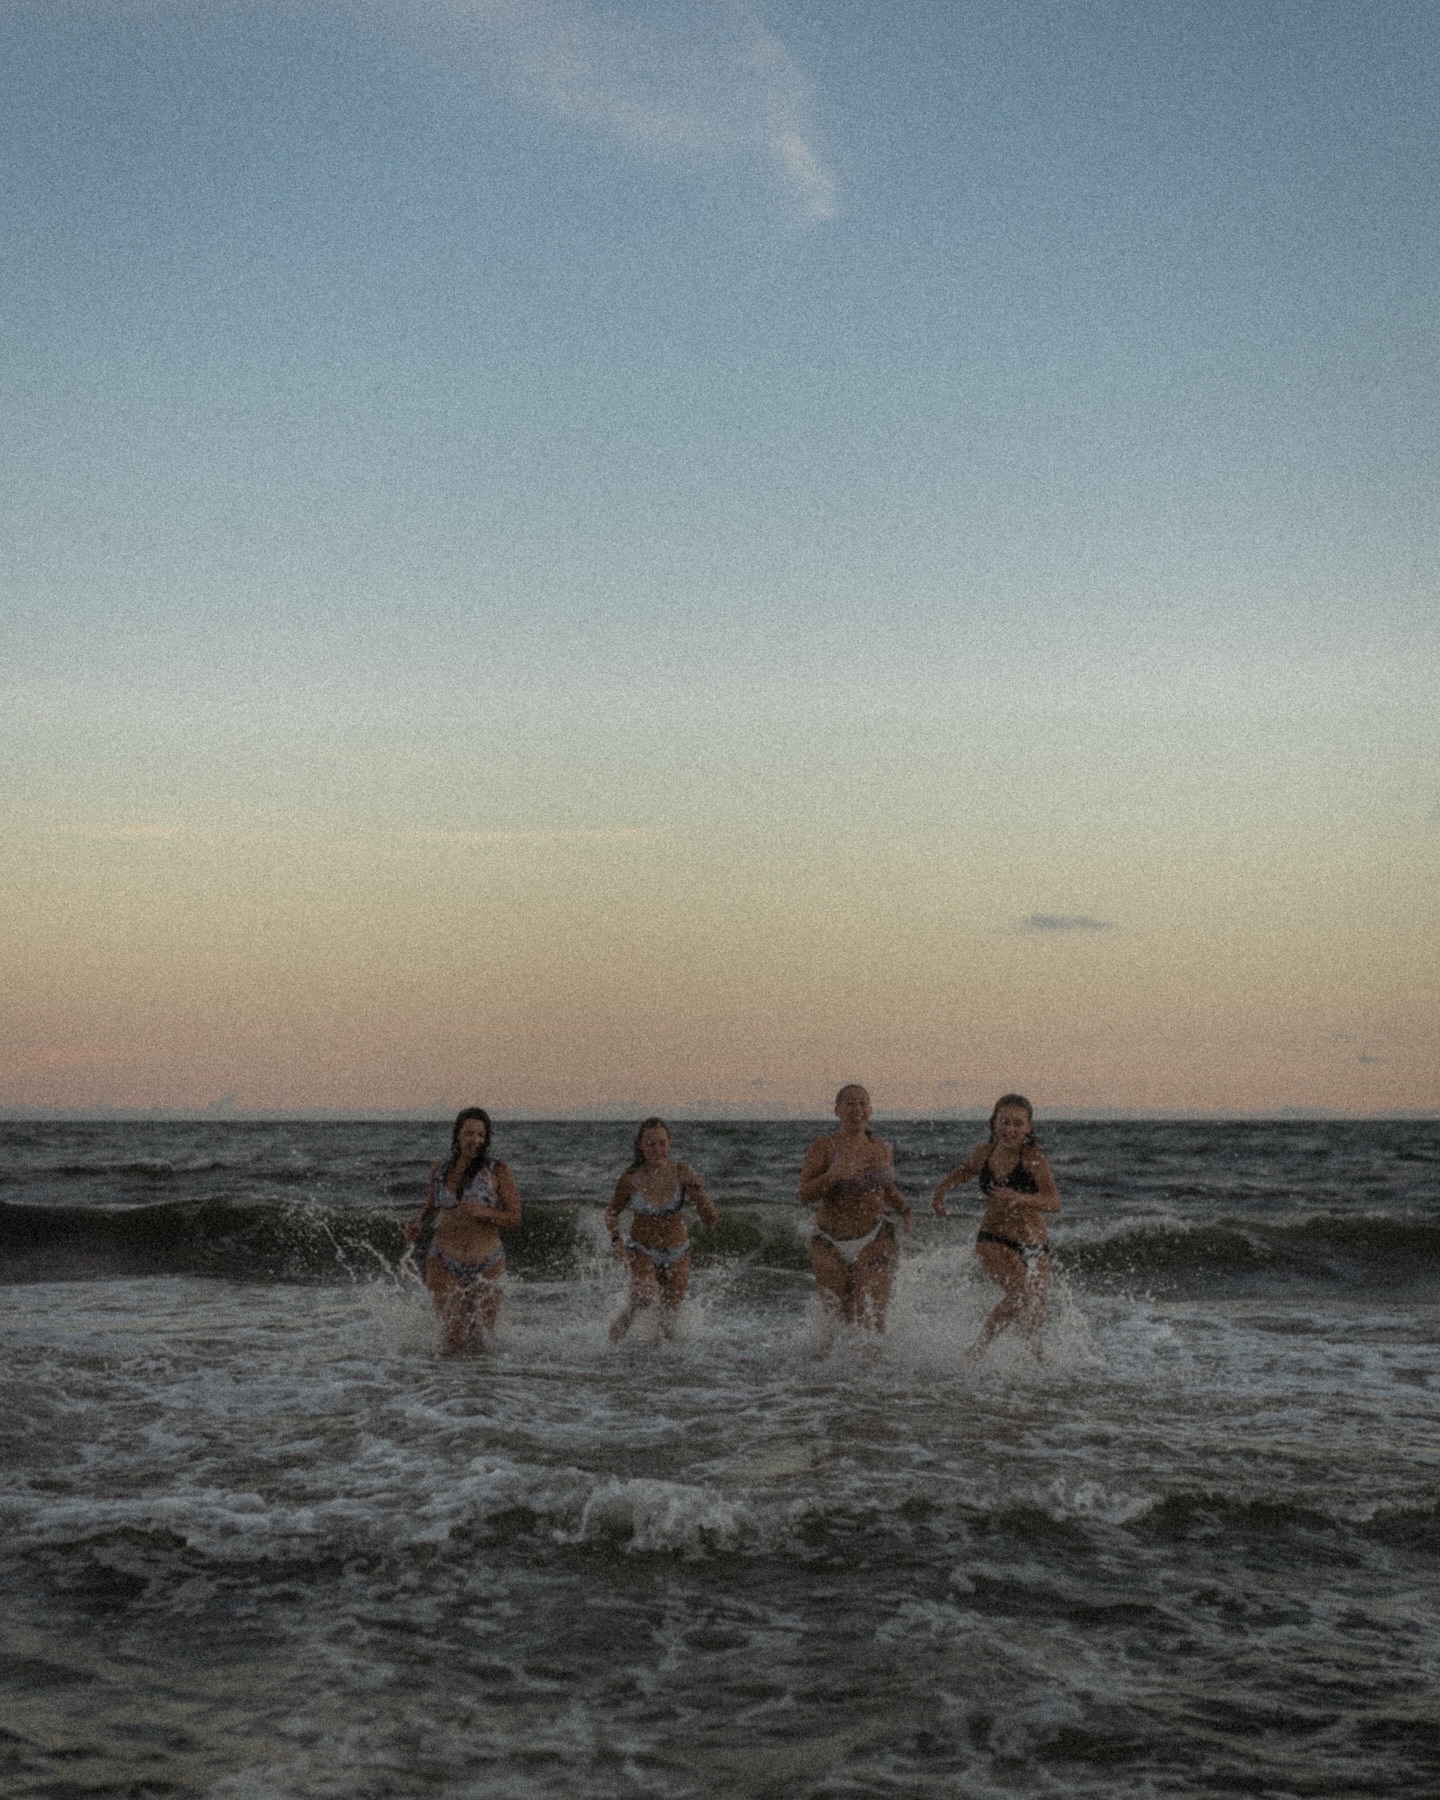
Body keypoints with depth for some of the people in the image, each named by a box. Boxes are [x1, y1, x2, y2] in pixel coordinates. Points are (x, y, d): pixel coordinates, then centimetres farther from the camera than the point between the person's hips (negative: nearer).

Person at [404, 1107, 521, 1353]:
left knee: (482, 1336, 10)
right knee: (452, 1342, -7)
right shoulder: (439, 1171, 1)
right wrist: (418, 1223, -3)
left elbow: (515, 1216, -7)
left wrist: (482, 1212, -23)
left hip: (487, 1265, 0)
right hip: (446, 1263, 0)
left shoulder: (498, 1172, -7)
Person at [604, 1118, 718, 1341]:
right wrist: (616, 1239, -15)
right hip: (642, 1251, -2)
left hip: (677, 1253, 2)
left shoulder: (682, 1173, -17)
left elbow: (712, 1219, -19)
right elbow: (612, 1212, 1)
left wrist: (697, 1190, -34)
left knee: (669, 1323, 13)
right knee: (646, 1294, -30)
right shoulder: (631, 1179, -18)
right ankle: (629, 1314, 3)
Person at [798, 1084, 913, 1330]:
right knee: (839, 1320, 10)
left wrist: (903, 1207, 2)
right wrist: (835, 1174, -29)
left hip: (873, 1242, 1)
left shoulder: (883, 1149, 6)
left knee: (871, 1317, -15)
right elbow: (805, 1195, -14)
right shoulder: (824, 1147, -5)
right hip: (831, 1245, -1)